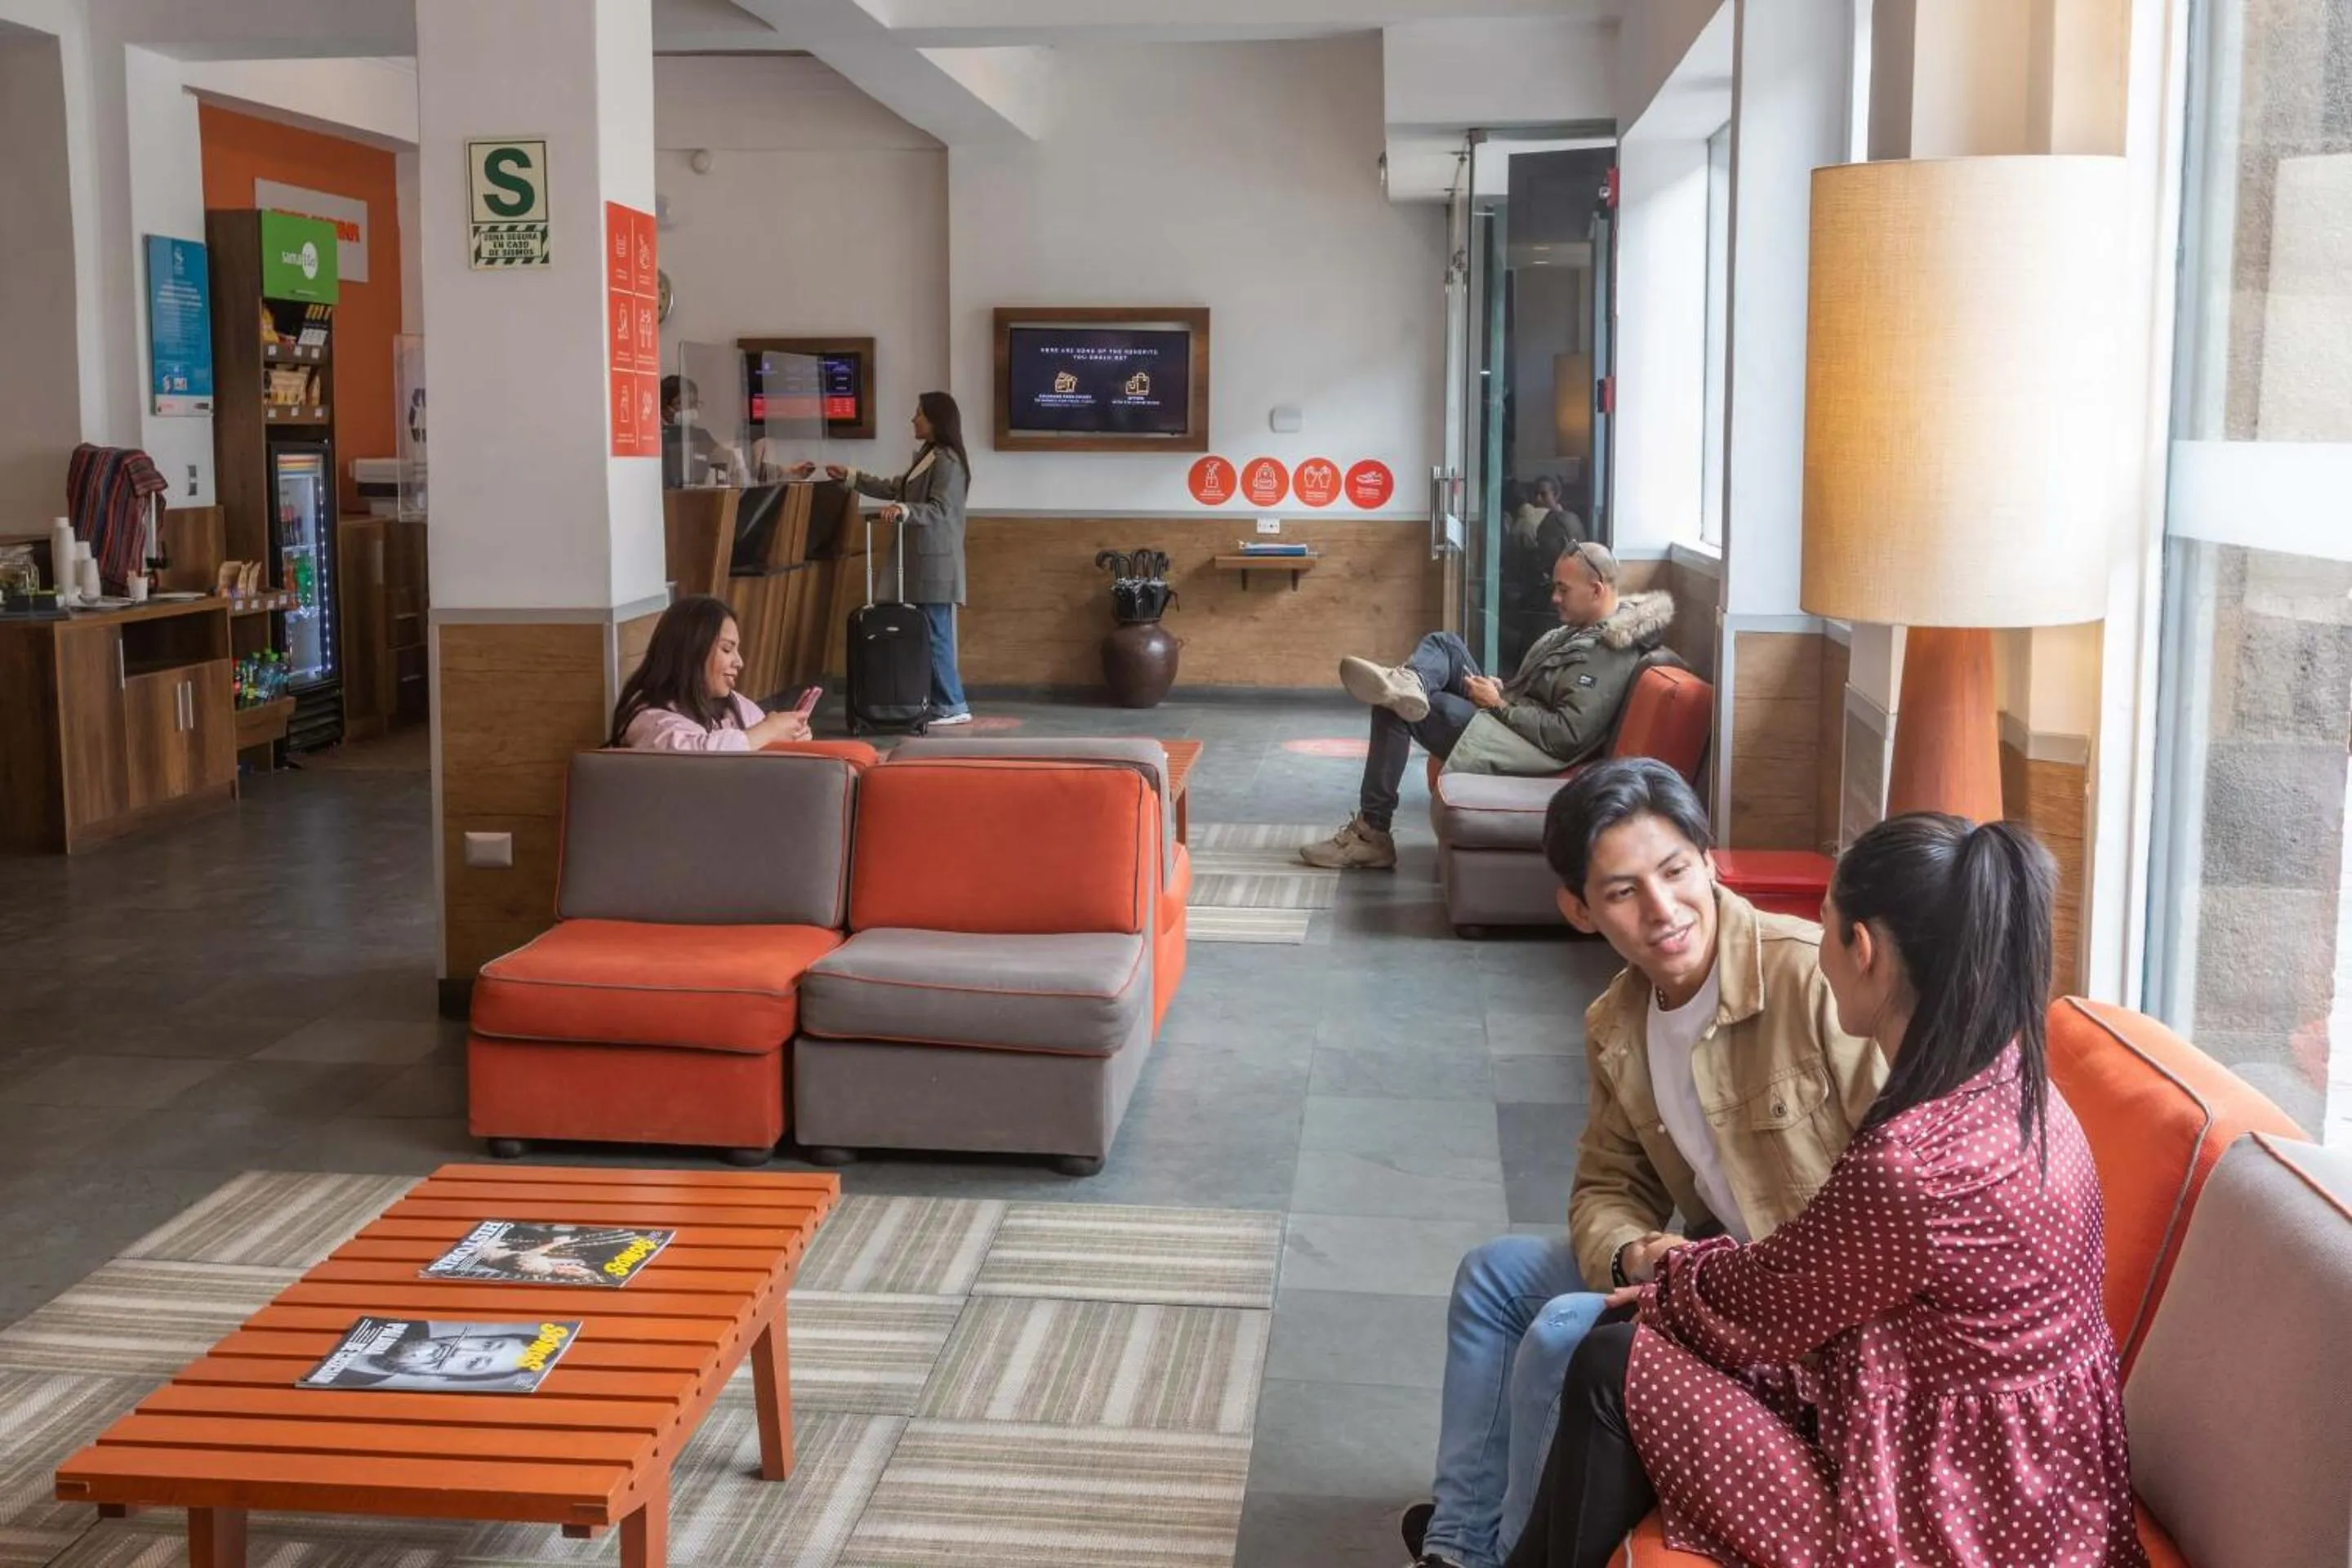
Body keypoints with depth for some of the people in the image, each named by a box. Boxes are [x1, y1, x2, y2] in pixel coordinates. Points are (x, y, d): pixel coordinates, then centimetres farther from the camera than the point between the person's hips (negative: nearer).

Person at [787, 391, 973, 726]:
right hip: (925, 558, 10)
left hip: (937, 560, -10)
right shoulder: (928, 456, 19)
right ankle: (940, 701, 11)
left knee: (935, 634, -9)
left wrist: (903, 510, -33)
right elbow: (893, 488, 24)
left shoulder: (947, 460, -12)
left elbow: (940, 510, -19)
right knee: (932, 632, 9)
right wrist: (850, 477, 24)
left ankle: (953, 707, -5)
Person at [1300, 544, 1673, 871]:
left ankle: (1372, 833, -8)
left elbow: (1567, 736, -28)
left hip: (1524, 749, -10)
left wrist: (1499, 704, -18)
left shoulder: (1608, 654, -21)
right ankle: (1408, 684, -30)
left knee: (1395, 709, -13)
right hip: (1508, 719, 10)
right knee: (1443, 644, 6)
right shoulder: (1584, 626, 11)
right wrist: (1504, 689, 2)